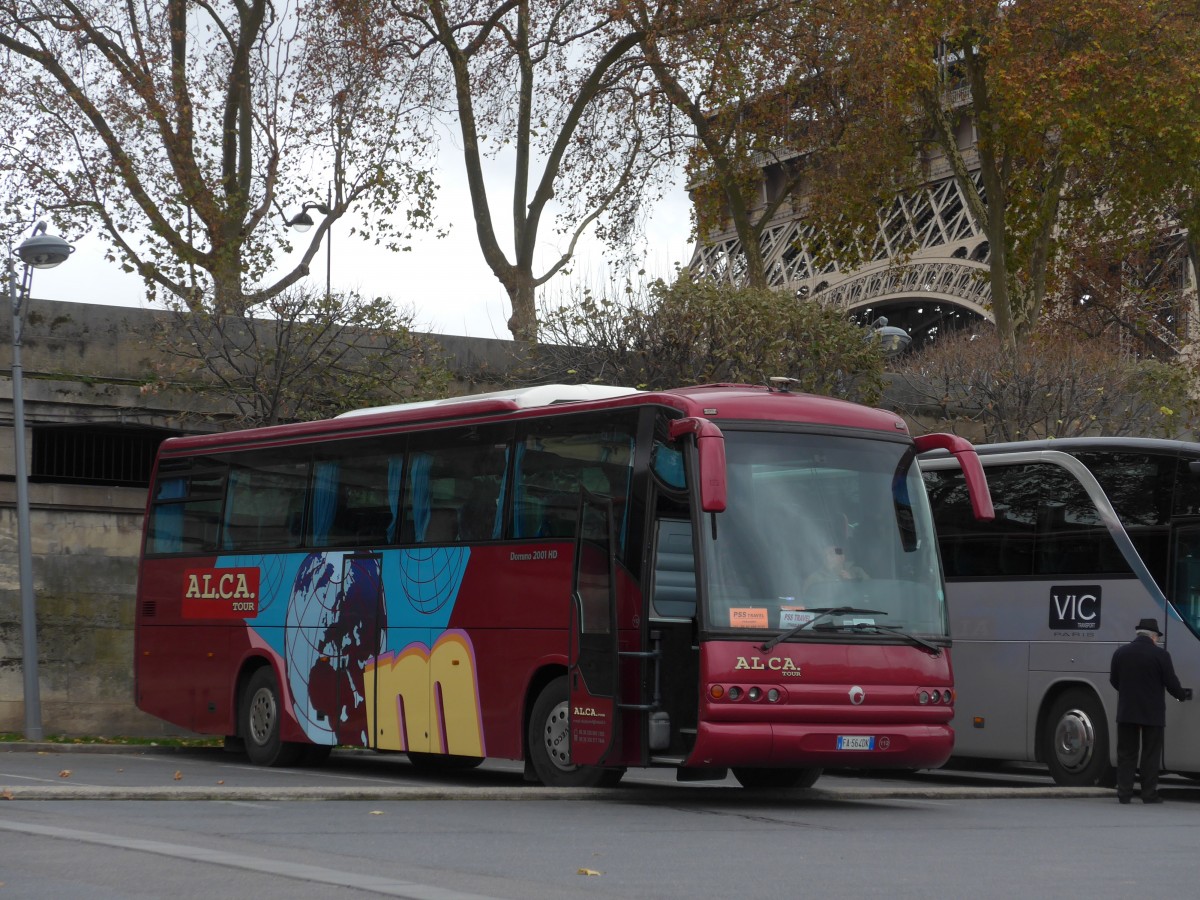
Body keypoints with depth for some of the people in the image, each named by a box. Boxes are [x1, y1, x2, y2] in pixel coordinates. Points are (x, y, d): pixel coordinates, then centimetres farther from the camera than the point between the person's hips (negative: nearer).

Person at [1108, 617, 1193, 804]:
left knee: (1126, 754, 8)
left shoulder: (1120, 653, 1)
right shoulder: (1161, 655, -10)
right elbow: (1171, 683, -7)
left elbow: (1114, 680, 10)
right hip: (1152, 714, -3)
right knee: (1151, 755, 5)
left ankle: (1124, 792, 4)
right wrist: (1183, 694, 14)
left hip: (1126, 712, 3)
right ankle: (1149, 794, 3)